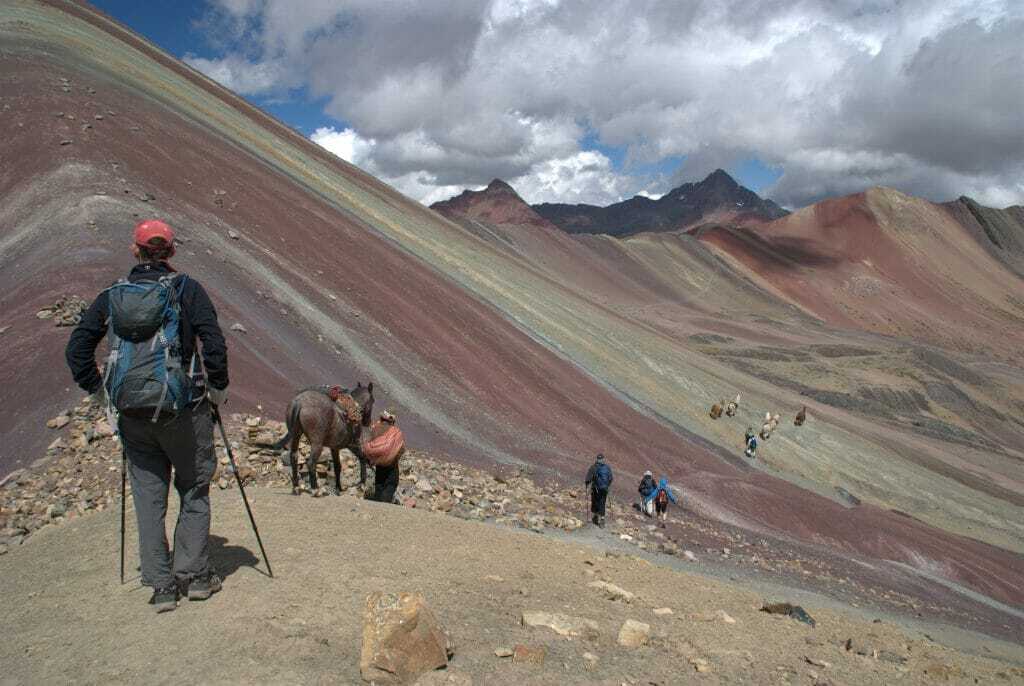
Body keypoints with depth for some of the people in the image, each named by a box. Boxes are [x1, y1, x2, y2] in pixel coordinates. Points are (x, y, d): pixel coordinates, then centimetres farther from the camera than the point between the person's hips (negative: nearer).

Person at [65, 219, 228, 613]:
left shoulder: (111, 296, 8)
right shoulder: (186, 289, -3)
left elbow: (77, 350, 6)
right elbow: (213, 342, -13)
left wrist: (98, 390, 15)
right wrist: (218, 388, 0)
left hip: (131, 410, 3)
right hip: (181, 406, -3)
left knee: (148, 495, 11)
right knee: (194, 489, 12)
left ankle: (161, 585, 14)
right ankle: (194, 575, 13)